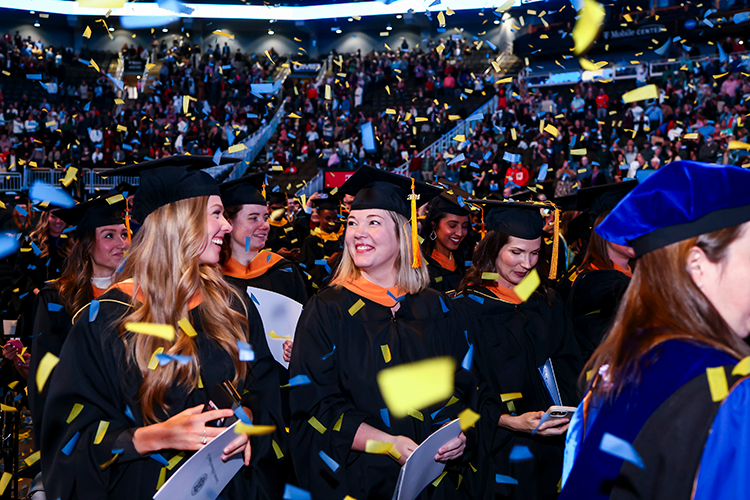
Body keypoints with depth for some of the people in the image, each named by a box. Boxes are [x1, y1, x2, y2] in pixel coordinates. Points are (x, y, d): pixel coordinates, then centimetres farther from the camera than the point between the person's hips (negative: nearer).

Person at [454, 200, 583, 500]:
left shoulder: (547, 303, 8)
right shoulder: (466, 309, -8)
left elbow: (568, 368, 9)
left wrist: (569, 409, -9)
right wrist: (508, 421, -24)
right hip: (498, 453, -4)